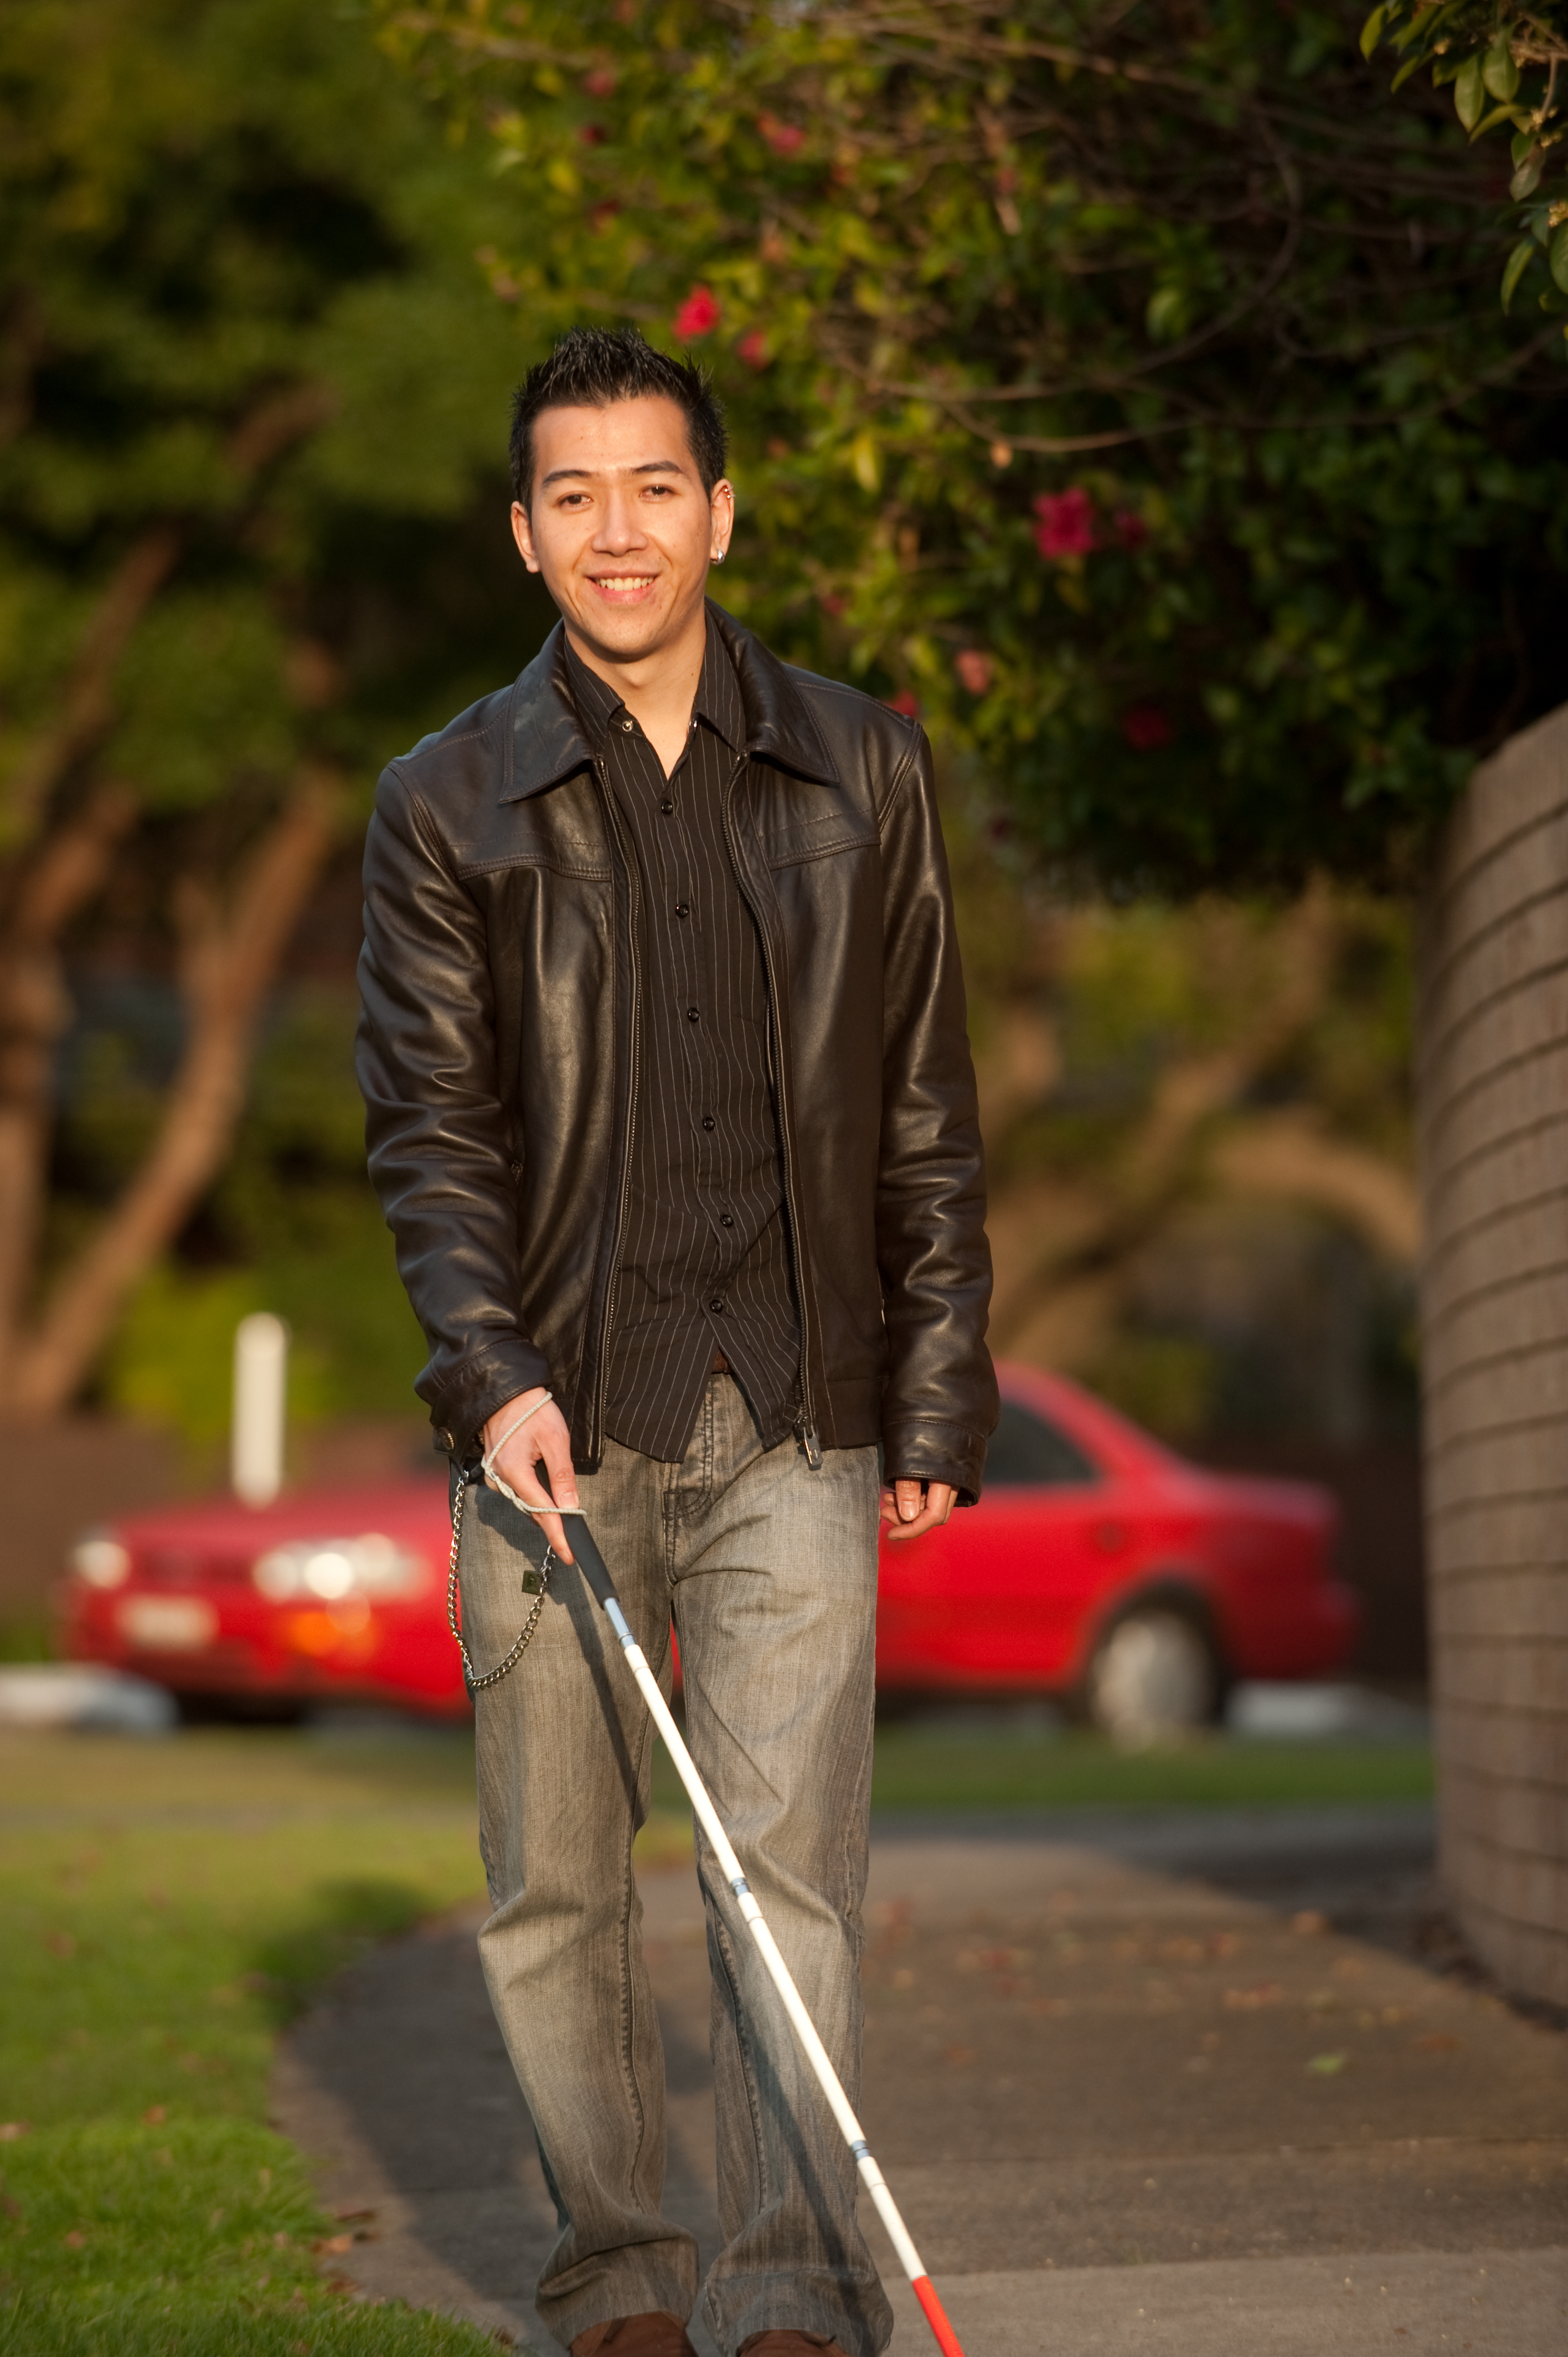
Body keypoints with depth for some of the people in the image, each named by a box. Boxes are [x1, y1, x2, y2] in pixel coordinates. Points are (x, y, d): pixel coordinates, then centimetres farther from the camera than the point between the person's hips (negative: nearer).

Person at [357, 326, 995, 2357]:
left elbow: (926, 1116, 12)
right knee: (553, 1886, 5)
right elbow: (429, 1118, 0)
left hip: (795, 1424, 0)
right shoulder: (449, 805, 6)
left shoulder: (863, 776, 10)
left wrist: (940, 1401, 7)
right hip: (553, 1422, 1)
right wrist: (492, 1372, -14)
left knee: (789, 1869, -9)